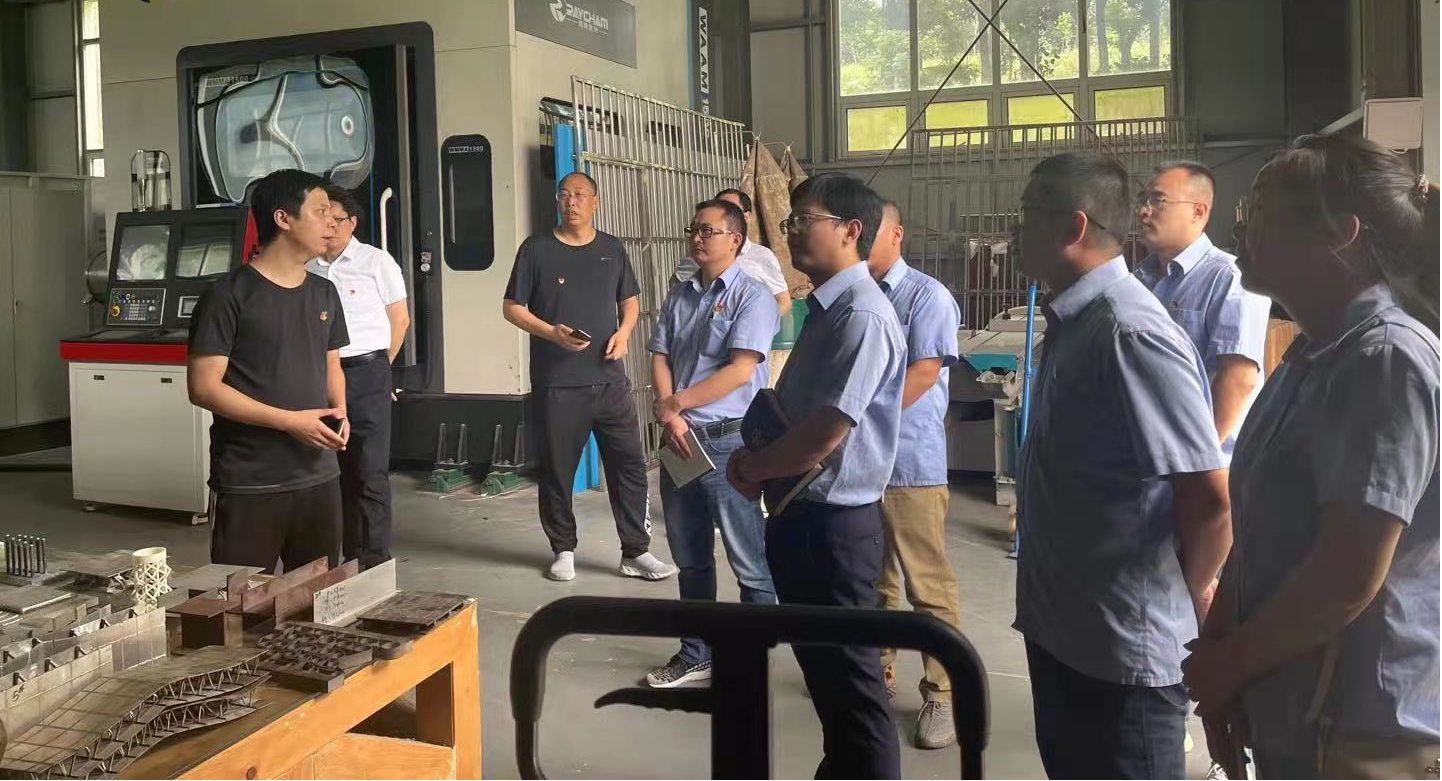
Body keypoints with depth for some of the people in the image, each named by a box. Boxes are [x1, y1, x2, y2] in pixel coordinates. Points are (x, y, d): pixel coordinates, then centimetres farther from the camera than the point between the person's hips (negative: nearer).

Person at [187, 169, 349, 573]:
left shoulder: (324, 293, 10)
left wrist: (339, 412, 0)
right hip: (248, 485, -6)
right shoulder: (229, 295, -10)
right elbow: (203, 387, -13)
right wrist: (290, 421, -19)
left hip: (319, 476, 6)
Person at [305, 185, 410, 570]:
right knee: (331, 470, 9)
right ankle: (348, 558, 20)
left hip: (365, 375, -3)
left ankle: (374, 563, 4)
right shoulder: (305, 267, 5)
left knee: (370, 473, -1)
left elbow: (400, 320, 7)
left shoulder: (377, 261, 0)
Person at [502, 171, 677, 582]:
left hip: (609, 379, 3)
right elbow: (512, 307, 0)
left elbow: (629, 300, 18)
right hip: (556, 384, -2)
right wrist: (551, 332, -15)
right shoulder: (536, 249, 0)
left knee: (630, 464, 2)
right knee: (557, 470, 5)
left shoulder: (612, 248, 9)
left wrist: (624, 331, -3)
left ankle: (636, 552, 12)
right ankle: (564, 551, 21)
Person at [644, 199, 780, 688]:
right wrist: (668, 417, -11)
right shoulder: (679, 297, 12)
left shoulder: (752, 297, -8)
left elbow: (740, 371, -17)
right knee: (690, 559, 17)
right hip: (679, 442, 7)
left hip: (729, 442, -6)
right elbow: (659, 359, 6)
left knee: (750, 562, 1)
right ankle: (696, 655, 30)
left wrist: (677, 403, -12)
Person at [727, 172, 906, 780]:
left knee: (850, 682, 4)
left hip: (834, 525, -10)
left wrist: (749, 468, -9)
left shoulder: (862, 317, -20)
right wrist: (758, 459, 2)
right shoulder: (823, 310, 11)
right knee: (823, 671, 22)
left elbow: (823, 437, -24)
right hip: (803, 517, 10)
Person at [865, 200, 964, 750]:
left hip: (910, 462, -6)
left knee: (929, 586, 0)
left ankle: (943, 695, 9)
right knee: (872, 580, 17)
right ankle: (875, 672, 30)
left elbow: (923, 374, -14)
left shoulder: (926, 295, -5)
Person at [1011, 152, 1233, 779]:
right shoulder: (1072, 322, 6)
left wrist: (1187, 596, -7)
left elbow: (1211, 497, -24)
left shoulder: (1131, 334, -24)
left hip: (1123, 649, -9)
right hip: (1058, 628, 9)